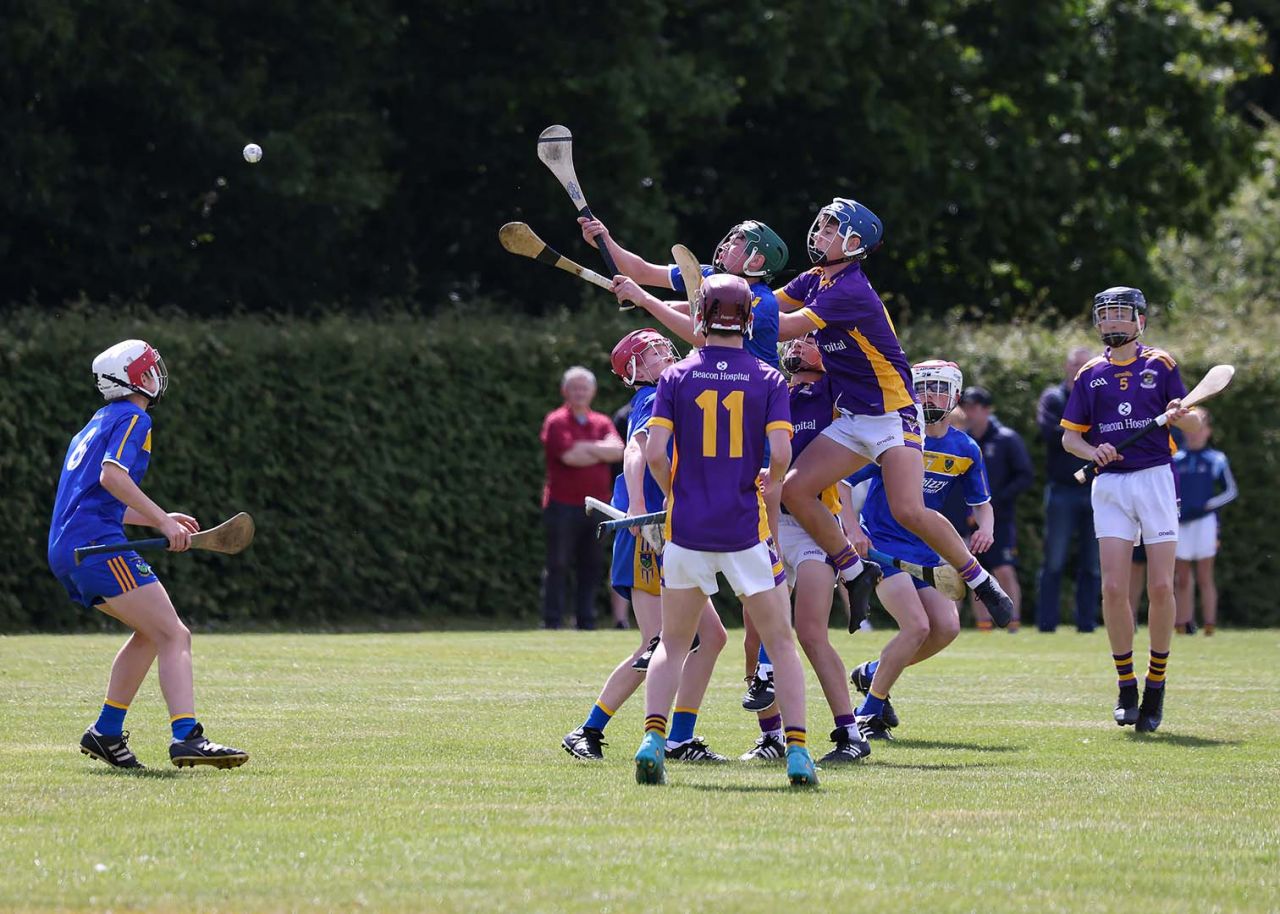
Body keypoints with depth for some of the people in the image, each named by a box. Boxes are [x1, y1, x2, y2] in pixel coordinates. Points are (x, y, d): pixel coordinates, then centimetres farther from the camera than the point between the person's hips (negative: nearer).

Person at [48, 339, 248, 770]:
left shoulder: (98, 424, 27)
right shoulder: (133, 418, -2)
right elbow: (111, 475, -19)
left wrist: (158, 519, 30)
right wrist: (162, 521, -22)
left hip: (66, 551, 10)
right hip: (98, 544, -10)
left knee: (152, 632, 23)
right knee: (173, 637, -14)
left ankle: (106, 733, 21)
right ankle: (186, 737, -30)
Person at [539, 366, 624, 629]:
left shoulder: (602, 423, 14)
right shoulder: (556, 422, -3)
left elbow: (618, 450, -3)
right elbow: (570, 457, -16)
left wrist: (585, 447, -12)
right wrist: (602, 452, -2)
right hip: (563, 505, -5)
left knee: (591, 568, 7)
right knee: (558, 566, -3)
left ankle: (587, 621, 12)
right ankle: (552, 621, -2)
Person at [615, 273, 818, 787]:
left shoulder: (676, 377, 1)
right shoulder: (768, 380, -1)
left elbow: (654, 453, -7)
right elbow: (781, 454, -12)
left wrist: (676, 493, 10)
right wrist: (766, 488, 8)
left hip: (686, 530, 1)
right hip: (746, 530, -1)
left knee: (672, 645, 14)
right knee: (781, 644, 7)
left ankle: (653, 739, -4)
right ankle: (797, 752, -4)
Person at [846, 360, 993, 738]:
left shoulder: (965, 450, 3)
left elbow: (981, 502, 17)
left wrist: (986, 527, -6)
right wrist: (852, 528, -22)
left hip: (925, 548, 6)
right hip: (883, 543, -6)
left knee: (946, 627, -9)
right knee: (917, 626, -20)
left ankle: (873, 674, 15)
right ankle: (869, 712, -3)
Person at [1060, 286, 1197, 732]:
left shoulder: (1160, 365, 5)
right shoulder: (1091, 374, 12)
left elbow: (1194, 427, 3)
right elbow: (1070, 436, 13)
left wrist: (1180, 414, -21)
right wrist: (1093, 452, -8)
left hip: (1156, 479, -2)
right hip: (1110, 484, 2)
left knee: (1161, 587, -6)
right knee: (1113, 588, -8)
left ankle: (1156, 685, 8)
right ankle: (1126, 686, 3)